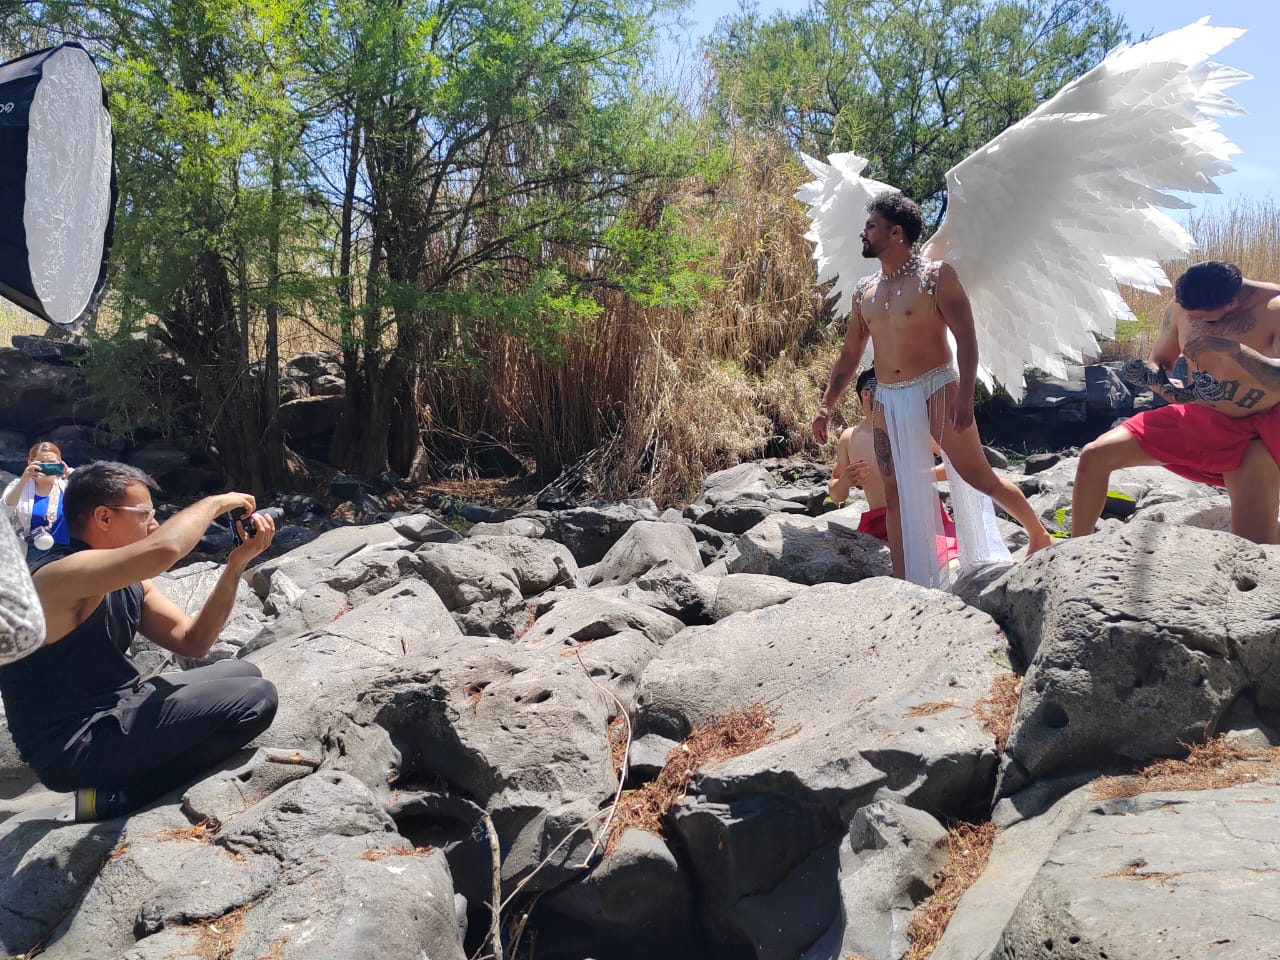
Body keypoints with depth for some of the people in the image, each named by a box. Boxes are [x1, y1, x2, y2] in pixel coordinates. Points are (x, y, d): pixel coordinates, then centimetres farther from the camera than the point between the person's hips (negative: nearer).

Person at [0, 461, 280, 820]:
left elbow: (192, 641, 7)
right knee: (255, 700, -19)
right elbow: (164, 549, -39)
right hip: (74, 746, -10)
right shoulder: (63, 575, -21)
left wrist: (236, 564, -2)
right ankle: (116, 798, -7)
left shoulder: (129, 583, 9)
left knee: (244, 676, 19)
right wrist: (215, 503, -20)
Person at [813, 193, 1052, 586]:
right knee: (896, 495, 2)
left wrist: (964, 395, -23)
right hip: (888, 402, 5)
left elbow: (966, 338, -11)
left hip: (935, 388, -5)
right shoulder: (864, 291, 12)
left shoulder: (935, 275, -4)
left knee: (978, 476, -1)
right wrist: (826, 405, 14)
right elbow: (850, 354, 18)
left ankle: (1040, 537, 22)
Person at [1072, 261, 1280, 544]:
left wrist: (1233, 349, -44)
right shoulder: (1181, 305, -8)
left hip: (1256, 434, -4)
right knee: (1095, 456, -7)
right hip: (1197, 418, 5)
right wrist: (1160, 382, -17)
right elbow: (1157, 361, 6)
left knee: (1253, 547, -17)